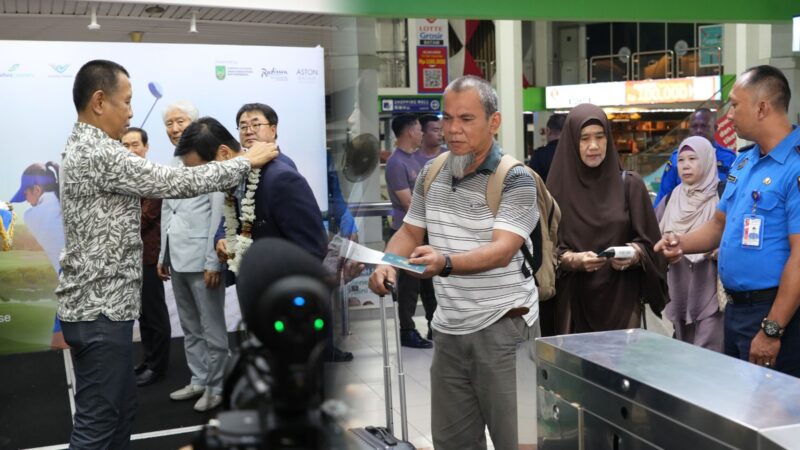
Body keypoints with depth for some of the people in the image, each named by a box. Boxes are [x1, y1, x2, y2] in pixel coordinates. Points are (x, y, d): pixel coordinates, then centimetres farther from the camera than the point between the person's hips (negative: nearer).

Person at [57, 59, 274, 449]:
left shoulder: (81, 147, 13)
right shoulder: (99, 153, -19)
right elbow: (175, 182, -18)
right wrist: (246, 162, -7)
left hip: (96, 302, 10)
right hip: (100, 309, -10)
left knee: (120, 406, 19)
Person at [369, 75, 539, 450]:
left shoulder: (515, 179, -12)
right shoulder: (432, 174, 8)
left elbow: (502, 251, -23)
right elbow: (409, 232, 17)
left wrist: (445, 263, -40)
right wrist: (386, 265, -3)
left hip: (502, 326, -6)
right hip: (449, 328, 6)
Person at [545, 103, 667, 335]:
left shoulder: (630, 185, 4)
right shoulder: (558, 188, 1)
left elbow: (649, 242, 4)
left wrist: (635, 254, -16)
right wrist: (572, 260, -17)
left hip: (621, 298, 1)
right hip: (573, 301, 0)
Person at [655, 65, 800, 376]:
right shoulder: (744, 162, 10)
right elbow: (720, 225, 20)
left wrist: (772, 331, -22)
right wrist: (682, 244, 0)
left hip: (774, 312, -9)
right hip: (735, 309, 9)